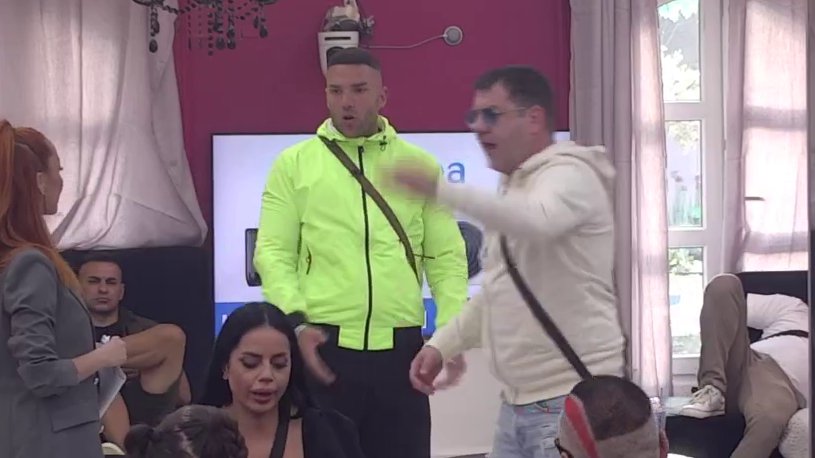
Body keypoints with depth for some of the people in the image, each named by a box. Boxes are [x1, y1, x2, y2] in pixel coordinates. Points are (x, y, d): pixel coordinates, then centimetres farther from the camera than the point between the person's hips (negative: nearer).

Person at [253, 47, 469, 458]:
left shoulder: (420, 165, 11)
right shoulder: (294, 164, 7)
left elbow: (446, 255, 9)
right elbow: (273, 252, 2)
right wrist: (296, 321, -13)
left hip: (401, 347, 2)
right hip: (323, 346, -1)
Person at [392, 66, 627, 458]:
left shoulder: (569, 173, -11)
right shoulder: (513, 190, 18)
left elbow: (536, 221, -35)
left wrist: (439, 189, -38)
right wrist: (442, 344, 12)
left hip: (571, 400, -9)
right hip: (518, 403, 9)